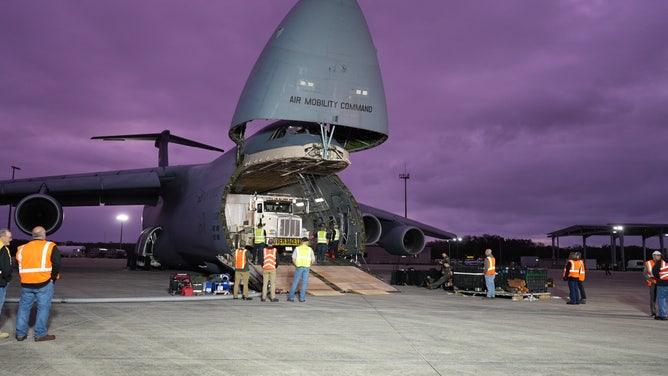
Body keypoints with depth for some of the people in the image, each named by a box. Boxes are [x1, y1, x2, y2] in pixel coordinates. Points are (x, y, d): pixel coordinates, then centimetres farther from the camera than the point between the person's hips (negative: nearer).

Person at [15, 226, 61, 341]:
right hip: (44, 284, -4)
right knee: (43, 308, 2)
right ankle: (40, 334, 4)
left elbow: (19, 265, 13)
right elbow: (57, 265, -11)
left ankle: (20, 333, 19)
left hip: (26, 284, 4)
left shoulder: (22, 248, 11)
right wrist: (53, 279, 2)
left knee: (24, 307, 14)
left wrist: (27, 279, 17)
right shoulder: (50, 247, -4)